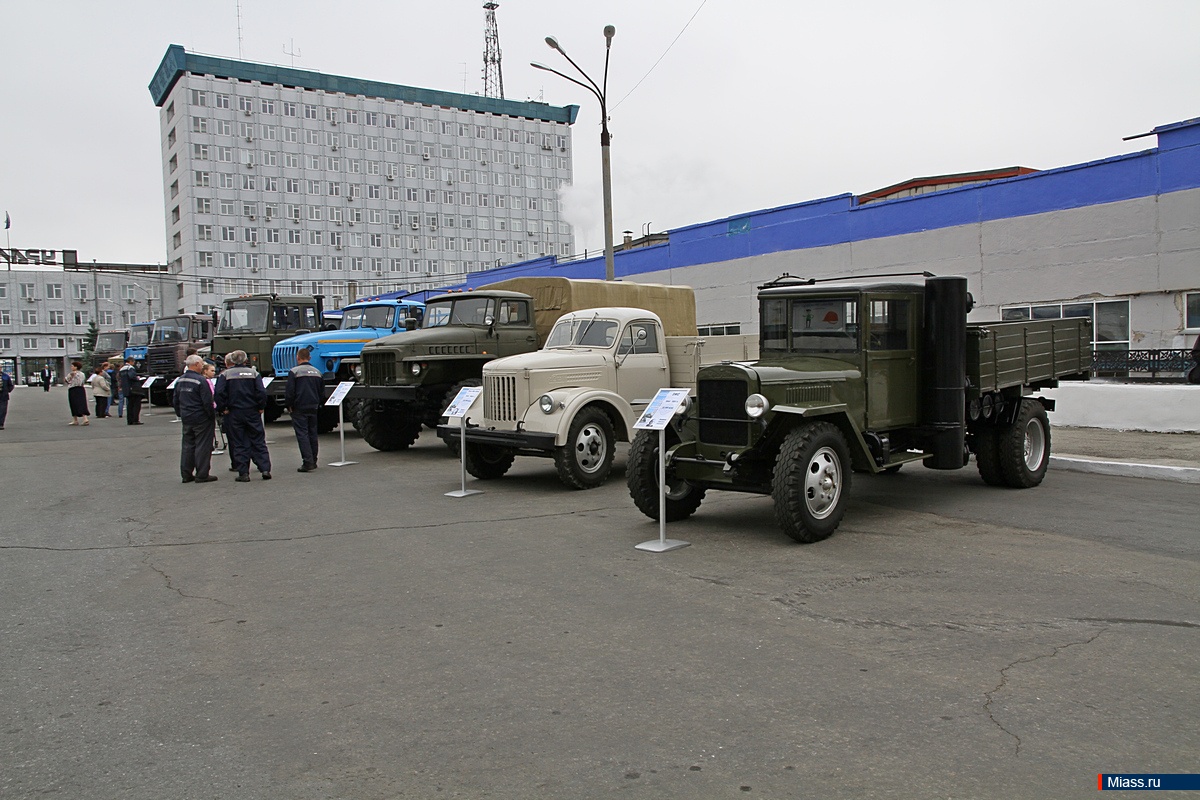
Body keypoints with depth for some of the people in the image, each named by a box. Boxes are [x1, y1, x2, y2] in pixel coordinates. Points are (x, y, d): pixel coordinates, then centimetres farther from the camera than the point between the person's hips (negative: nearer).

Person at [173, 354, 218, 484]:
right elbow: (207, 402, -18)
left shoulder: (180, 380, 9)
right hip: (201, 419, -7)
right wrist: (213, 415, -8)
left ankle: (186, 474, 16)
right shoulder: (200, 380, -17)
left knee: (187, 445, 13)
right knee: (202, 446, -1)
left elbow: (176, 400, 16)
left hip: (186, 418, 8)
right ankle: (202, 475, 1)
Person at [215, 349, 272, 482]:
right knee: (258, 442, 7)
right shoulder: (253, 373, 0)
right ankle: (265, 469, 0)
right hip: (252, 412, 1)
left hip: (233, 414, -1)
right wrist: (261, 407, 2)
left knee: (239, 444, 4)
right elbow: (261, 392, -8)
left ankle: (243, 473, 2)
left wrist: (222, 409, -2)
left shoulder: (225, 375, -2)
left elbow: (220, 393, -11)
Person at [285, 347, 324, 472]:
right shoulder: (317, 372, 10)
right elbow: (322, 392, 14)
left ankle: (308, 462, -14)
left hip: (299, 408, -6)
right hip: (313, 408, 6)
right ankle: (313, 461, 19)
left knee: (302, 434, -6)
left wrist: (288, 406, 0)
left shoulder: (294, 371, -9)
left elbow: (289, 391, -12)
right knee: (312, 434, 13)